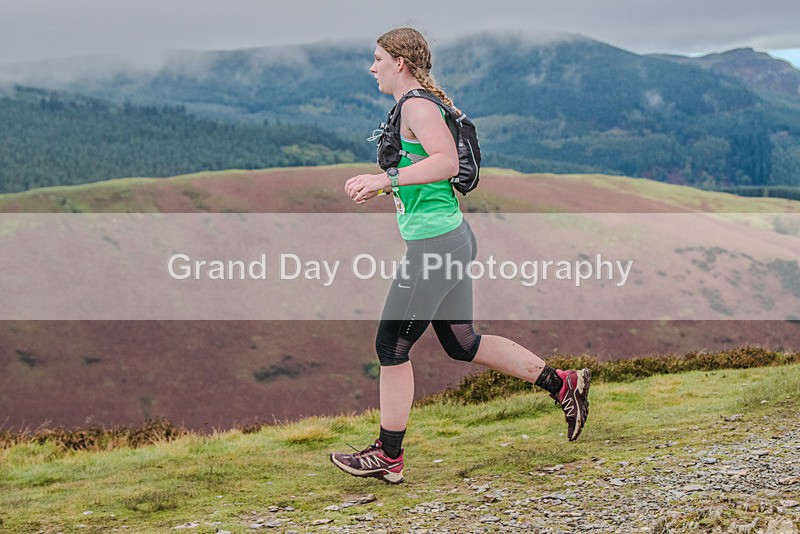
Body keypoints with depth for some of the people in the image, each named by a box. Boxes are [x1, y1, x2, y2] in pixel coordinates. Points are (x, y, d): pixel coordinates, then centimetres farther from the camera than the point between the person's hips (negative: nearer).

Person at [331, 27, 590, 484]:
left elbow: (447, 161, -28)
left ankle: (389, 457, 9)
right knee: (462, 343, 18)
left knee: (392, 345, -1)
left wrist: (386, 178, -28)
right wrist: (380, 186, 21)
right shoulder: (419, 105, 17)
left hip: (434, 242, -10)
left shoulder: (416, 106, -13)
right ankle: (564, 385, 22)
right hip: (453, 237, 10)